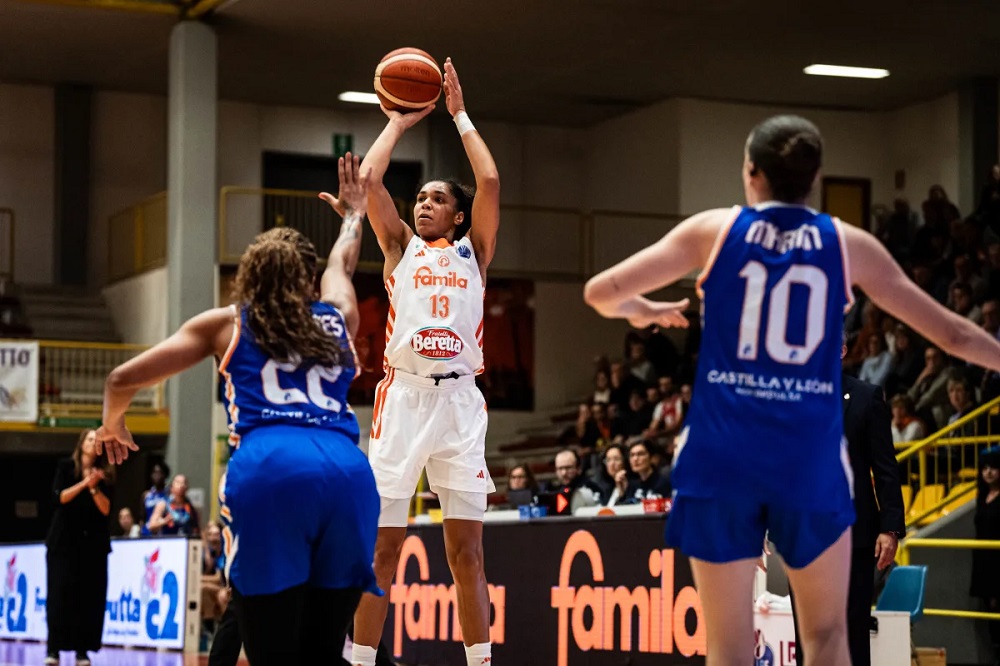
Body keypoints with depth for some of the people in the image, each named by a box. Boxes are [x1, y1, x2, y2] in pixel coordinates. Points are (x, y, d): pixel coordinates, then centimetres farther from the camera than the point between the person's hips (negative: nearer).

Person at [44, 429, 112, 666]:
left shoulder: (103, 475, 9)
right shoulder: (65, 467, 4)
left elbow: (106, 509, 0)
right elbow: (60, 497, -9)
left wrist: (94, 488, -13)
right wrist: (83, 483, -17)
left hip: (93, 542, 2)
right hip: (64, 541, -2)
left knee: (90, 597, -3)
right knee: (61, 593, -8)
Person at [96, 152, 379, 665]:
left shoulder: (226, 324, 23)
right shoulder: (337, 320, 29)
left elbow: (122, 379, 22)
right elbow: (341, 264, 53)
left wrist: (112, 425, 43)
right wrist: (353, 213, 73)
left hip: (267, 469, -2)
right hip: (347, 471, 2)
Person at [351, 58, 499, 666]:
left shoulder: (473, 251, 15)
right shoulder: (401, 247, 16)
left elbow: (490, 182, 3)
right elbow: (369, 179, 6)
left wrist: (461, 115, 12)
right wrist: (399, 123, 16)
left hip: (459, 398, 0)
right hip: (403, 395, 0)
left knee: (467, 550, 1)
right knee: (382, 547, 0)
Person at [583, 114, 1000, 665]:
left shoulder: (712, 231, 4)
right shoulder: (850, 245, 6)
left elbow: (599, 293, 5)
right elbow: (952, 334, 11)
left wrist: (643, 311, 27)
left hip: (721, 455, 0)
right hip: (810, 458, 0)